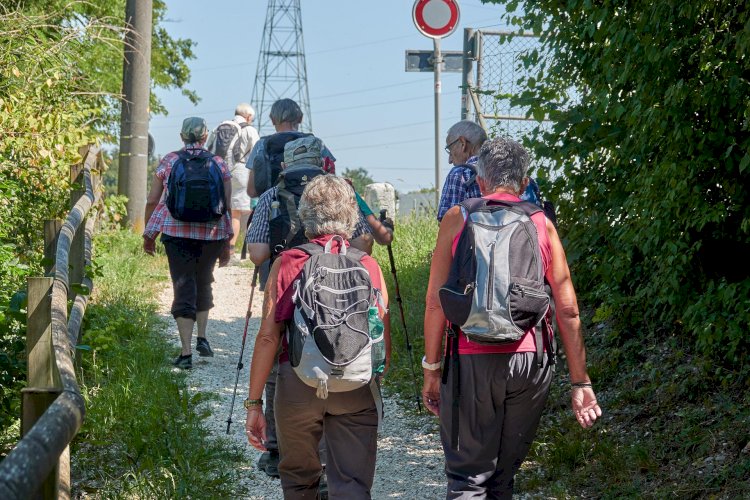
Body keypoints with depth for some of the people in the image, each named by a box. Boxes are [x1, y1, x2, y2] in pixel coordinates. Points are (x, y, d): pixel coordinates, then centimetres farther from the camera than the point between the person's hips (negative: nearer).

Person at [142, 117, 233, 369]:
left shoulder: (168, 161, 4)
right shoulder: (219, 164, 4)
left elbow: (152, 201, 4)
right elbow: (226, 207, 3)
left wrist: (149, 235, 15)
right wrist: (226, 244, 10)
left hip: (176, 231, -1)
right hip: (211, 233, 1)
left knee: (183, 287, 0)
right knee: (203, 283, 23)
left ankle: (186, 352, -6)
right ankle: (202, 337, 21)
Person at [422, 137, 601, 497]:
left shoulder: (457, 219, 3)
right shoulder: (541, 224, 9)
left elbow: (436, 301, -1)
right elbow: (568, 309, 7)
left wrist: (431, 371, 5)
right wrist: (580, 382, 12)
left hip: (472, 359, -3)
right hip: (530, 360, 3)